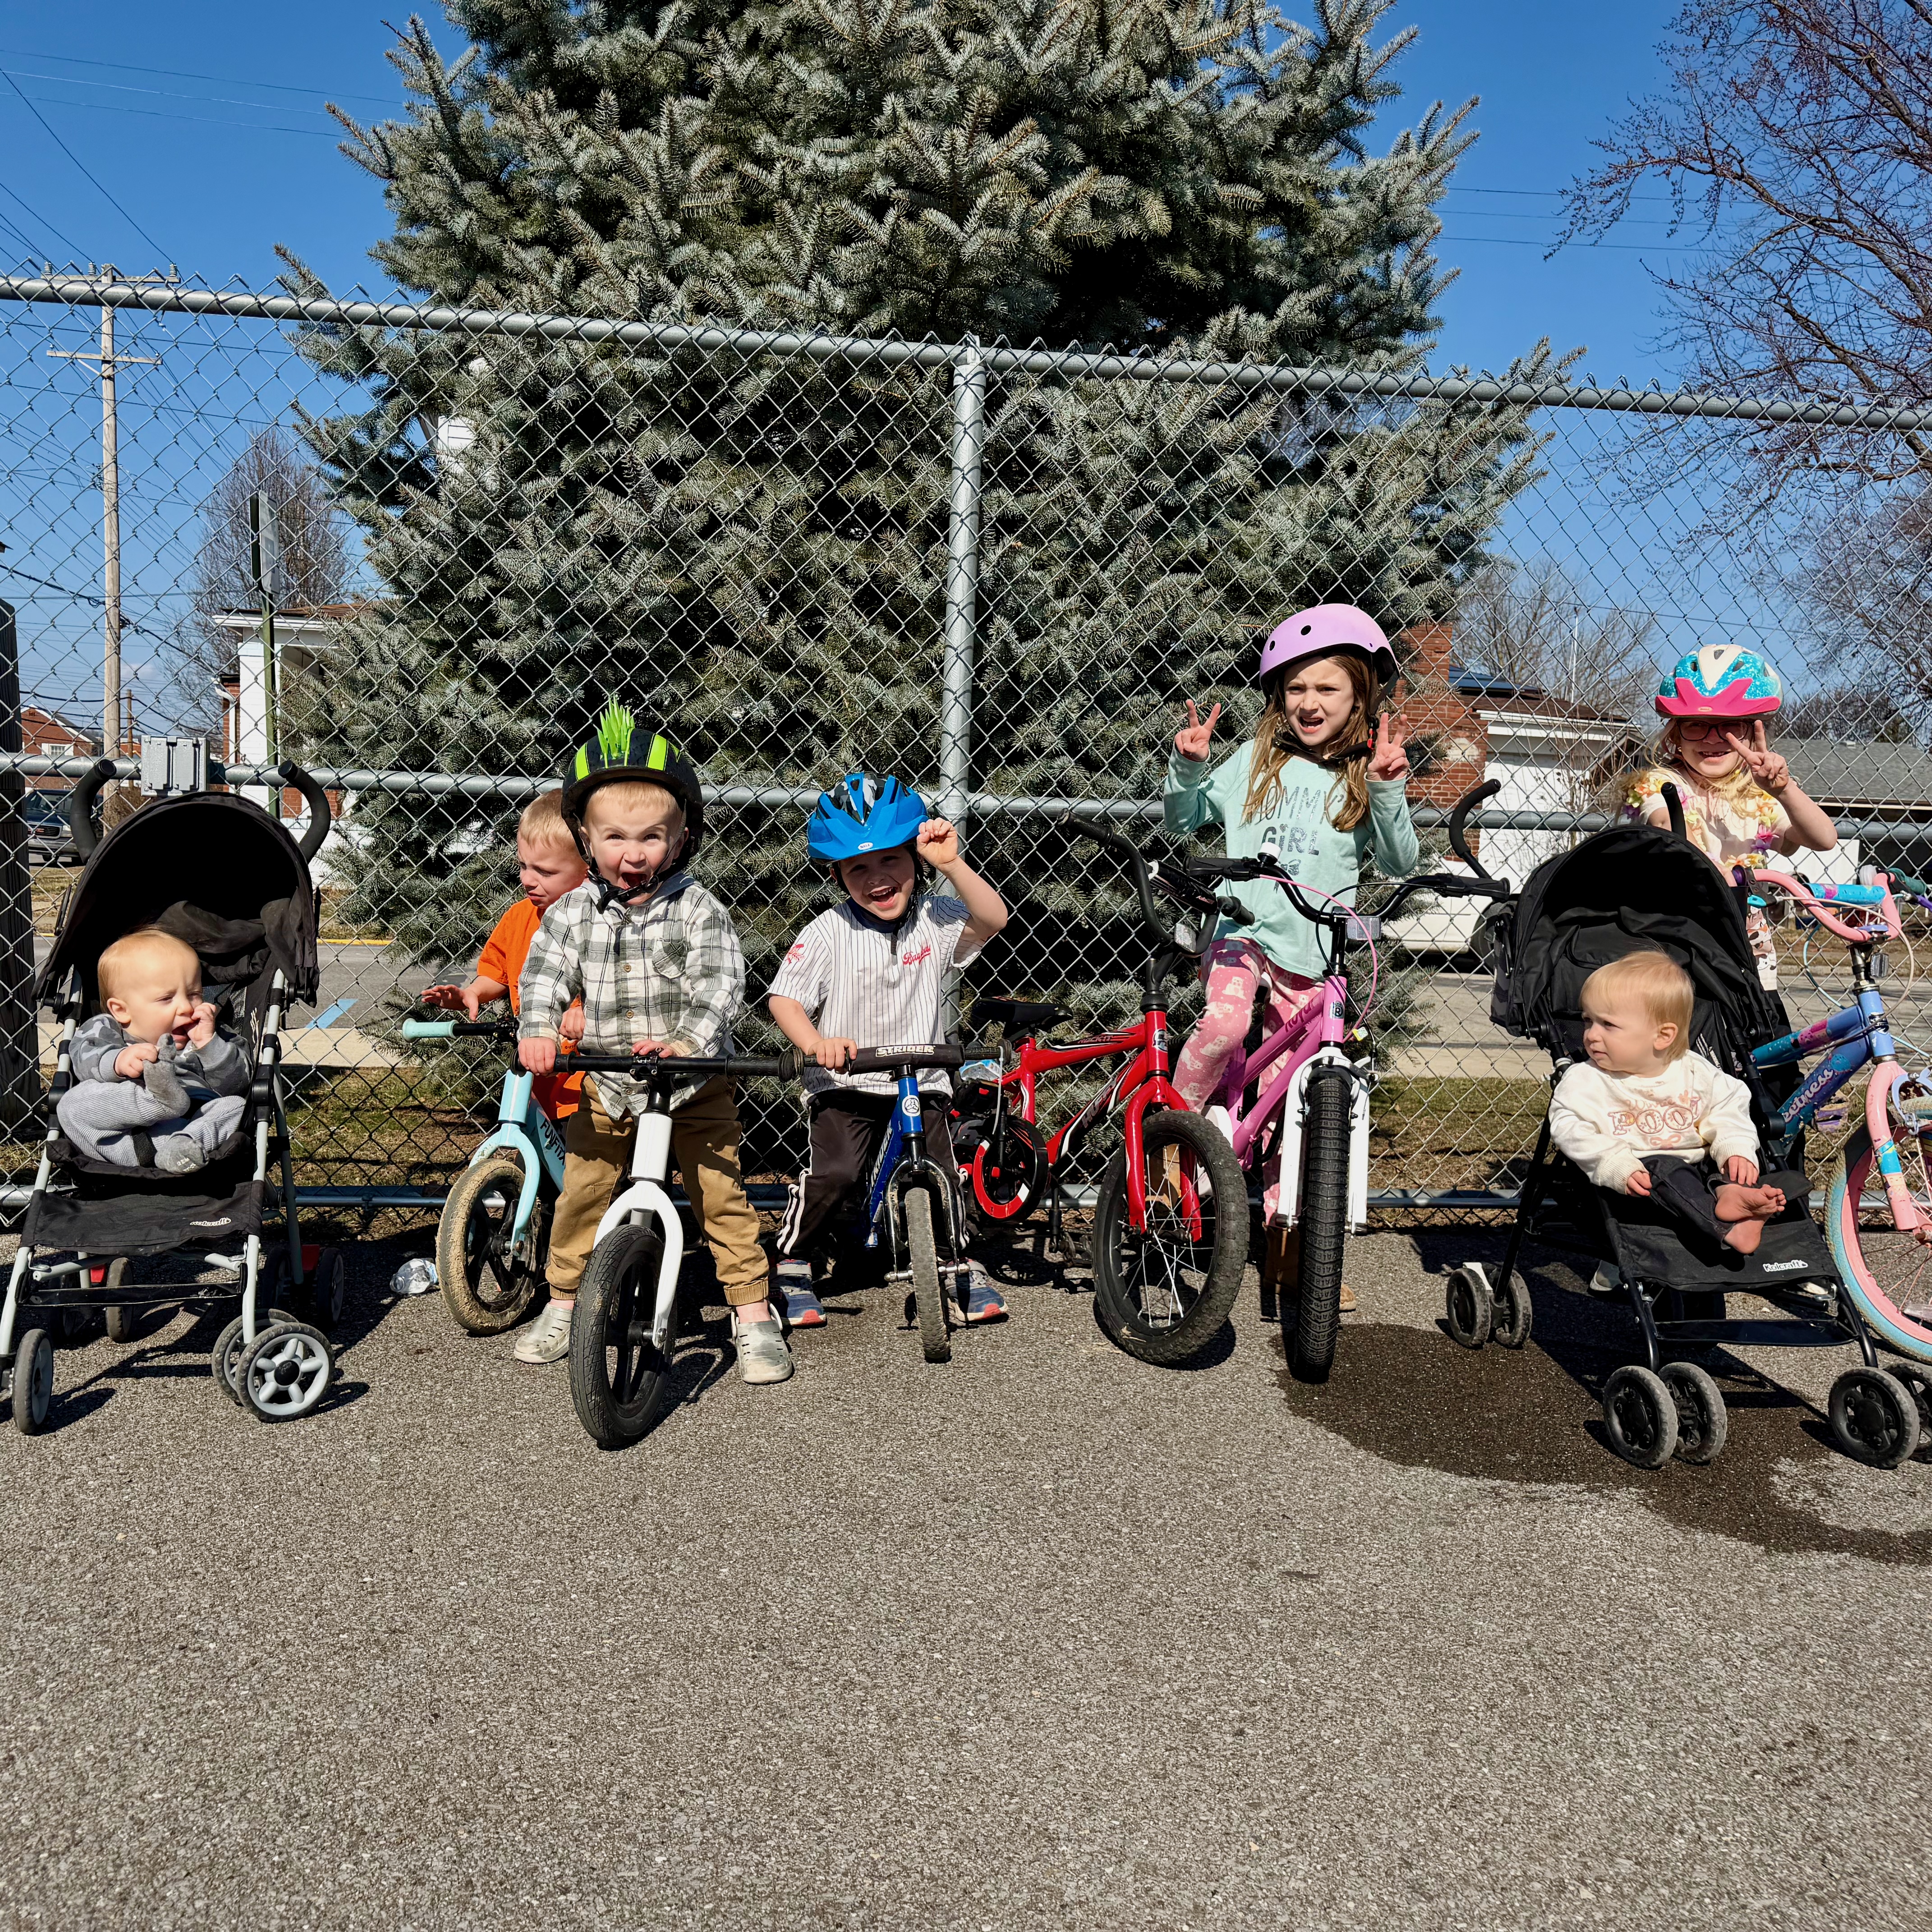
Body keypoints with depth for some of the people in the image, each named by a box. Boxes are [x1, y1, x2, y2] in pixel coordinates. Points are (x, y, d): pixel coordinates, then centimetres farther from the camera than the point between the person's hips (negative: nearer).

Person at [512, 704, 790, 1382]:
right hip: (607, 1083, 3)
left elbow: (719, 984, -18)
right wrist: (538, 1030, -28)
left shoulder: (698, 910, -10)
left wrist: (686, 1042, -34)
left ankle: (753, 1314, 12)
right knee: (581, 1194, 9)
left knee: (721, 1197, 0)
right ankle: (563, 1303, 29)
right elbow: (545, 971, -9)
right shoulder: (574, 911, -2)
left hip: (693, 1084, -2)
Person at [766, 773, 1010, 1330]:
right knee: (832, 1174, -16)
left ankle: (963, 1265, 22)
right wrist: (816, 1043, -29)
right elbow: (785, 998, -11)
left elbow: (992, 919, -16)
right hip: (847, 1081, -2)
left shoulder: (935, 919, -2)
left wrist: (951, 865, -27)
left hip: (922, 1080, 2)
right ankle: (792, 1264, 7)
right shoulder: (829, 933, -9)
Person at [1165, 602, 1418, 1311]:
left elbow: (1400, 863, -4)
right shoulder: (1257, 762, 7)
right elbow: (1181, 820, 12)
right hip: (1243, 932, -1)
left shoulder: (1366, 779, 6)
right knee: (1224, 1024, -35)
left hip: (1315, 954, 1)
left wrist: (1387, 789, -16)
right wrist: (1188, 765, -6)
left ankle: (1285, 1246, 17)